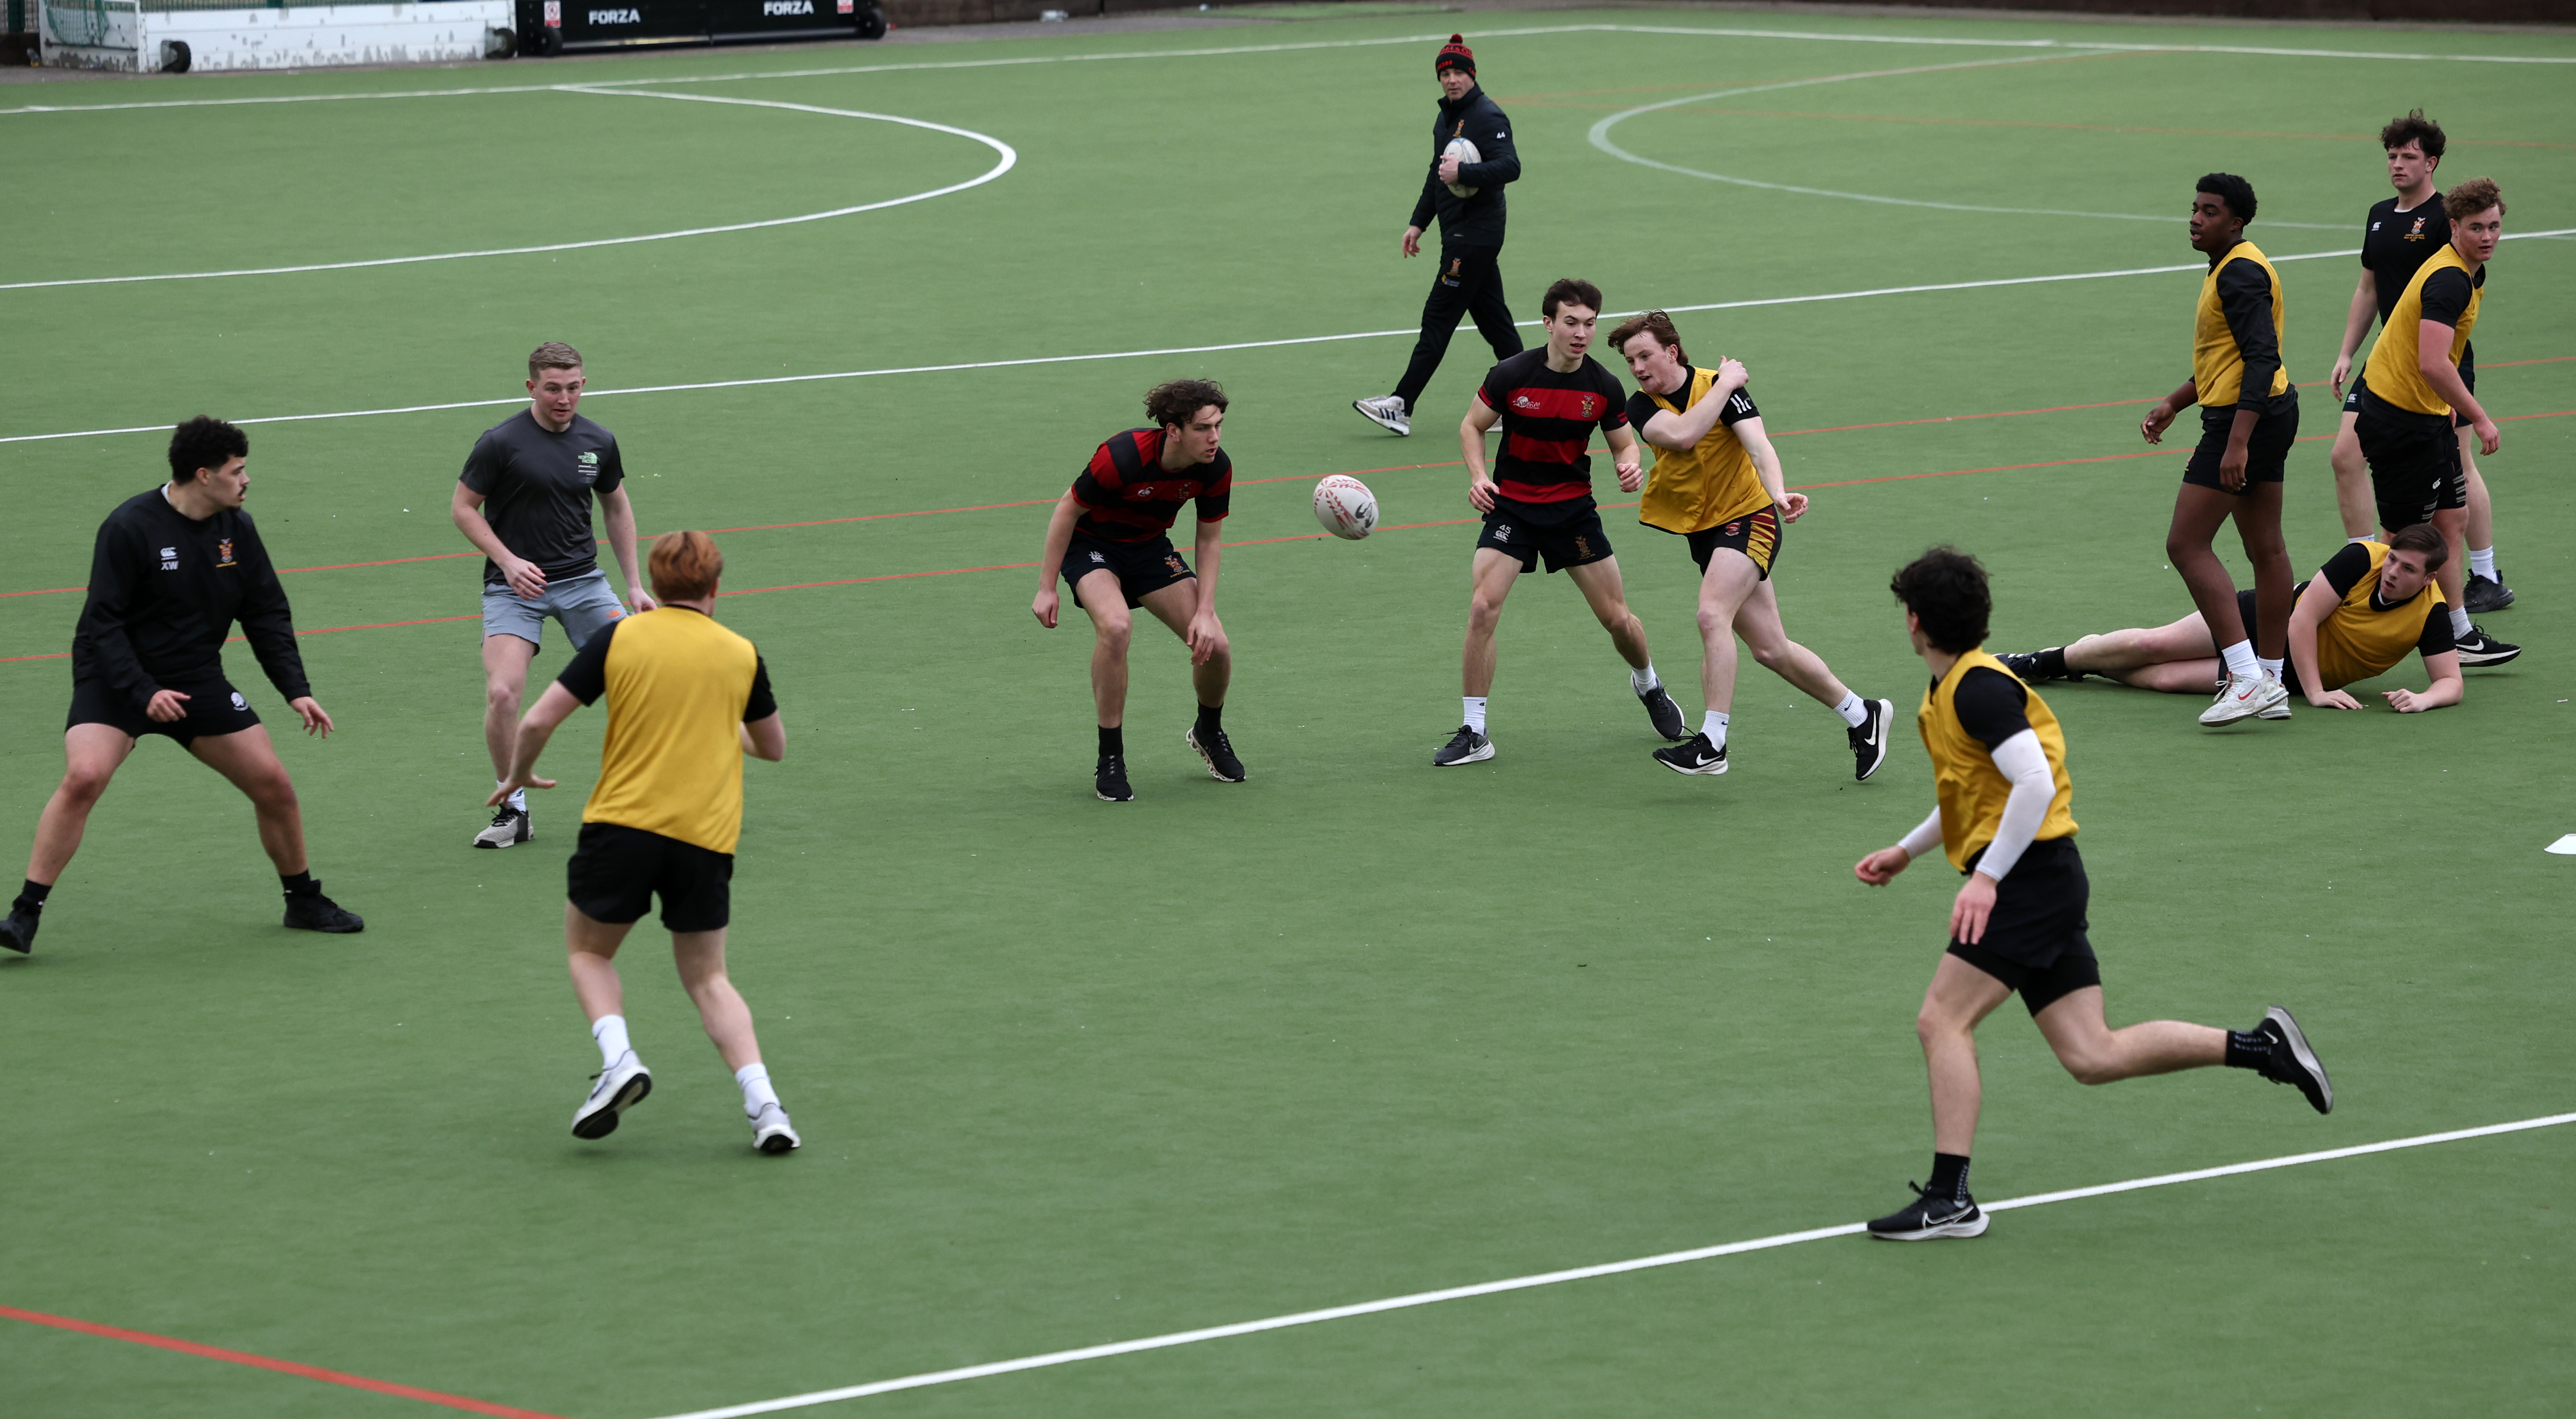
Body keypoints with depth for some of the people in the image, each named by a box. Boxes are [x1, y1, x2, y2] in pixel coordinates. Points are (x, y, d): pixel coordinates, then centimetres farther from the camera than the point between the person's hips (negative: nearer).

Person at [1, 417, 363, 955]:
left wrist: (297, 690, -3)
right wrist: (143, 693, -28)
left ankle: (303, 901, 24)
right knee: (84, 776, -28)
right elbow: (102, 622, -18)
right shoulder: (130, 527, -18)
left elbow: (267, 615, 8)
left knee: (274, 785, 0)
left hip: (197, 682, 5)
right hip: (116, 680, -5)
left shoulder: (237, 529, -1)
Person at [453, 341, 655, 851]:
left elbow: (617, 507, 18)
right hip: (515, 585, -4)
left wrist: (634, 585, 15)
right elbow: (463, 507, -3)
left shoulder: (598, 442, 3)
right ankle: (514, 811, -2)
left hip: (583, 580, 4)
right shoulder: (502, 442, -10)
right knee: (502, 694, -20)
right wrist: (508, 561, -15)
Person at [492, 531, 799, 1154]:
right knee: (708, 979, 14)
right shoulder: (741, 655, 7)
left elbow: (538, 721, -1)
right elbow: (773, 746, 21)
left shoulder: (619, 638, 1)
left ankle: (618, 1059, -7)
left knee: (588, 952, 19)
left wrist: (518, 775, 19)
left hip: (622, 823, -2)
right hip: (706, 838, 2)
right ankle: (762, 1101, -4)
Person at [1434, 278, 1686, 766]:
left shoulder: (1604, 387, -8)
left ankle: (1648, 686, 39)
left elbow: (1624, 444, 6)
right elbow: (1472, 425, 0)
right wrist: (1478, 477, -16)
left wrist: (1630, 466, -17)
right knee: (1482, 607, -19)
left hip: (1574, 507, 2)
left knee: (1618, 619, 4)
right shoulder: (1511, 375, -14)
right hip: (1511, 506, -2)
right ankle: (1474, 734, -9)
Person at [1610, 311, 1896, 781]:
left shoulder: (1720, 386, -12)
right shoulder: (1641, 407, -1)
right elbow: (1680, 435, -22)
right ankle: (1861, 715, 24)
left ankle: (1712, 742, -27)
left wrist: (1777, 492, -41)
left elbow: (1758, 445, -24)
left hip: (1748, 517, -6)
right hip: (1703, 531, 6)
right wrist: (1723, 385, -17)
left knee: (1712, 615, -27)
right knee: (1769, 649, 7)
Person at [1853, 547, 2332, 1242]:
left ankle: (1950, 1199, -13)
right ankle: (2260, 1046, 7)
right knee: (2092, 1055, 4)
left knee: (1942, 1020, -12)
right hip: (2041, 884, 10)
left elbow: (2034, 782, -25)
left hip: (2030, 875, -10)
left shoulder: (1978, 689, -14)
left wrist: (1987, 877, -26)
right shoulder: (1947, 695, 17)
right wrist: (1904, 852, 30)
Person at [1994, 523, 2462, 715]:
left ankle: (2086, 663, 11)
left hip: (2292, 674, 1)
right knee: (2151, 645, -8)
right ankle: (2047, 661, 17)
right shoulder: (2362, 559, -23)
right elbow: (2302, 617, -23)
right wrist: (2315, 690, -28)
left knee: (2167, 678, -15)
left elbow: (2451, 682, -14)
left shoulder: (2431, 613, -18)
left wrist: (2422, 700, -37)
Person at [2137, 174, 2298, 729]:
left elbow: (2262, 359, -25)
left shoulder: (2240, 273, -17)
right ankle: (2270, 679, 16)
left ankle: (2250, 678, -17)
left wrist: (2237, 443, -29)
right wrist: (2173, 403, 24)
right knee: (2265, 548, 12)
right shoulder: (2234, 269, 17)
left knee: (2186, 544, -11)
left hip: (2246, 416, -11)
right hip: (2270, 413, 11)